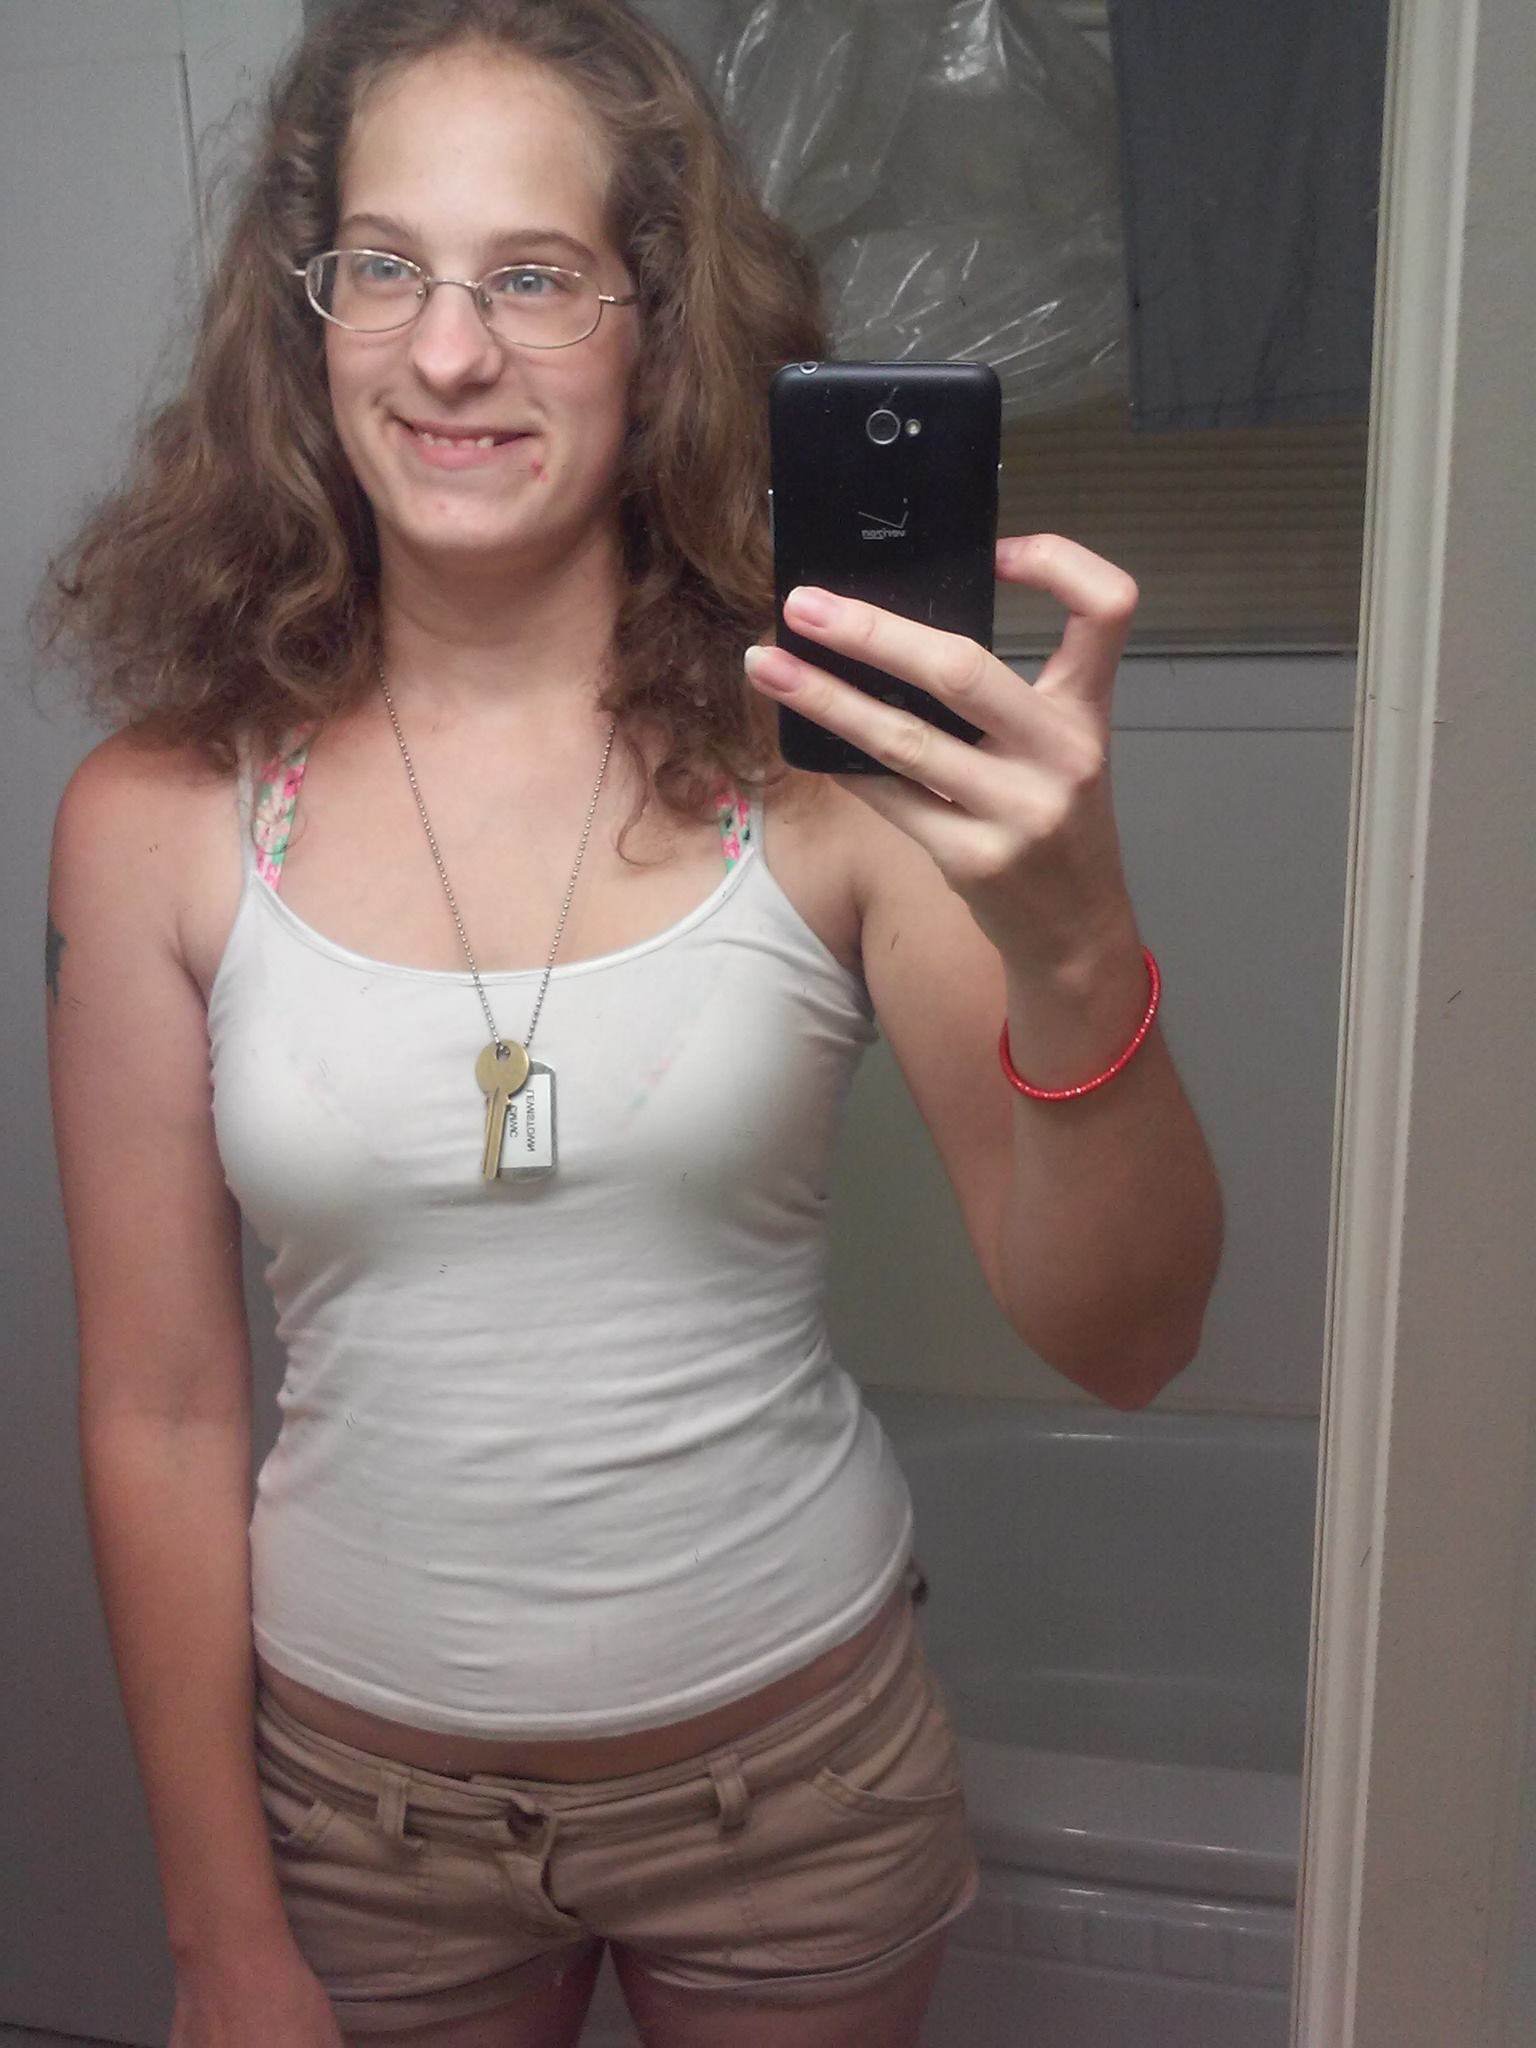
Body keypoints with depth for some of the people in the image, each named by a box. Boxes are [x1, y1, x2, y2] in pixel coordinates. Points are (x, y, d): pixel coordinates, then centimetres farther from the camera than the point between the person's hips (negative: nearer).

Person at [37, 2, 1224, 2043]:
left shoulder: (829, 760, -14)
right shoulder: (159, 818, -12)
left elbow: (1122, 1341, -18)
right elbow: (163, 1413, -6)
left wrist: (1071, 946, -37)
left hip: (796, 1753, 0)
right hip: (358, 1777, 1)